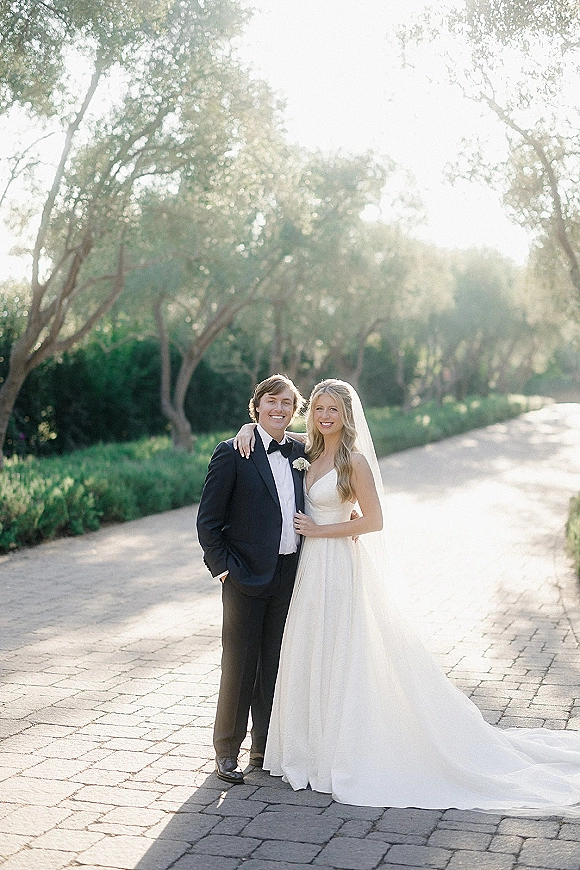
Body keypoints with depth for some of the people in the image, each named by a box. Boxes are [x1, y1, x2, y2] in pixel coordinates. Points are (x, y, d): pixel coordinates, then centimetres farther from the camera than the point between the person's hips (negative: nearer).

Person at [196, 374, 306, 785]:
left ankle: (266, 746, 27)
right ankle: (227, 751, 17)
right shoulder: (232, 453, -8)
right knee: (239, 663, 3)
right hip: (247, 577, -5)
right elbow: (208, 521, -8)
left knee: (276, 662, 13)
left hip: (289, 574, 5)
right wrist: (225, 567, -12)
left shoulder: (300, 453, 8)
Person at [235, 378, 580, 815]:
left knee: (341, 659, 0)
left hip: (340, 566, -7)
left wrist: (318, 530, -13)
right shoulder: (309, 454, 8)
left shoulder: (354, 460, -11)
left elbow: (373, 520, -13)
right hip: (311, 566, 7)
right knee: (308, 657, 13)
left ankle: (347, 754, 11)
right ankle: (314, 745, 26)